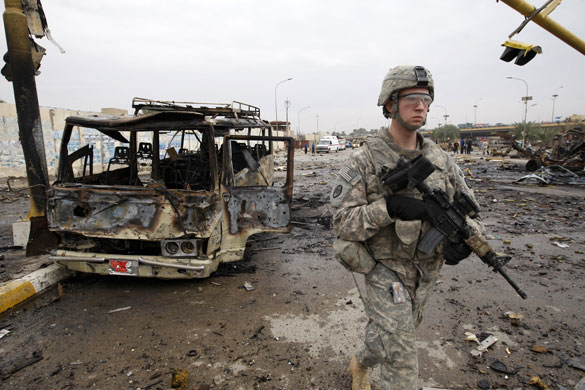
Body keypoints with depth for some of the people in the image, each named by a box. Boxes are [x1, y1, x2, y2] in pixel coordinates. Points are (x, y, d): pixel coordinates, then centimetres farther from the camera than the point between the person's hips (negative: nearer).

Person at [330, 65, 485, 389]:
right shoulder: (364, 161, -15)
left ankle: (360, 363, 57)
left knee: (392, 341, 26)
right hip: (387, 273, -6)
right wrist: (389, 207, -32)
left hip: (427, 273, 6)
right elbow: (343, 222, -19)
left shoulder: (441, 159, 1)